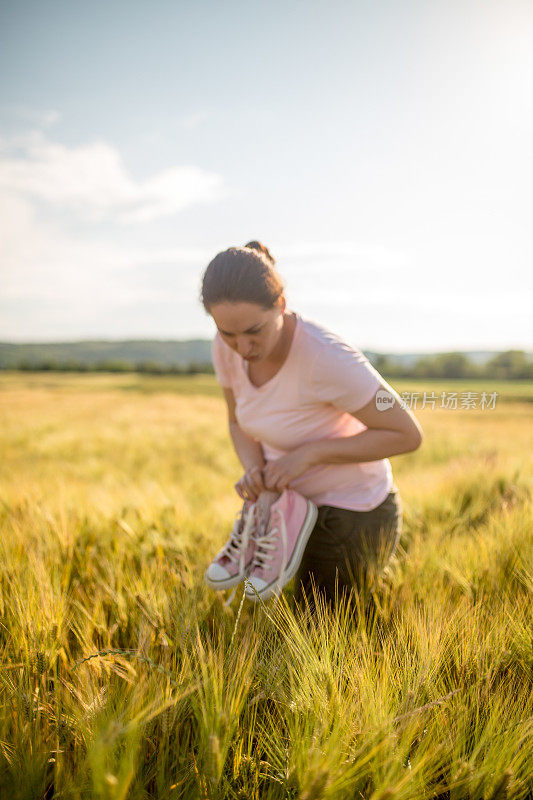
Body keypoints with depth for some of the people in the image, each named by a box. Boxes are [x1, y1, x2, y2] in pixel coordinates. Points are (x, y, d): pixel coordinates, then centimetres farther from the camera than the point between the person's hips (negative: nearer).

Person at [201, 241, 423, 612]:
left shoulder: (327, 357, -34)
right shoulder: (227, 348, -14)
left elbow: (408, 434, -24)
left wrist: (307, 453, -27)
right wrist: (255, 470, -18)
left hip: (353, 515, -6)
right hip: (296, 493, 6)